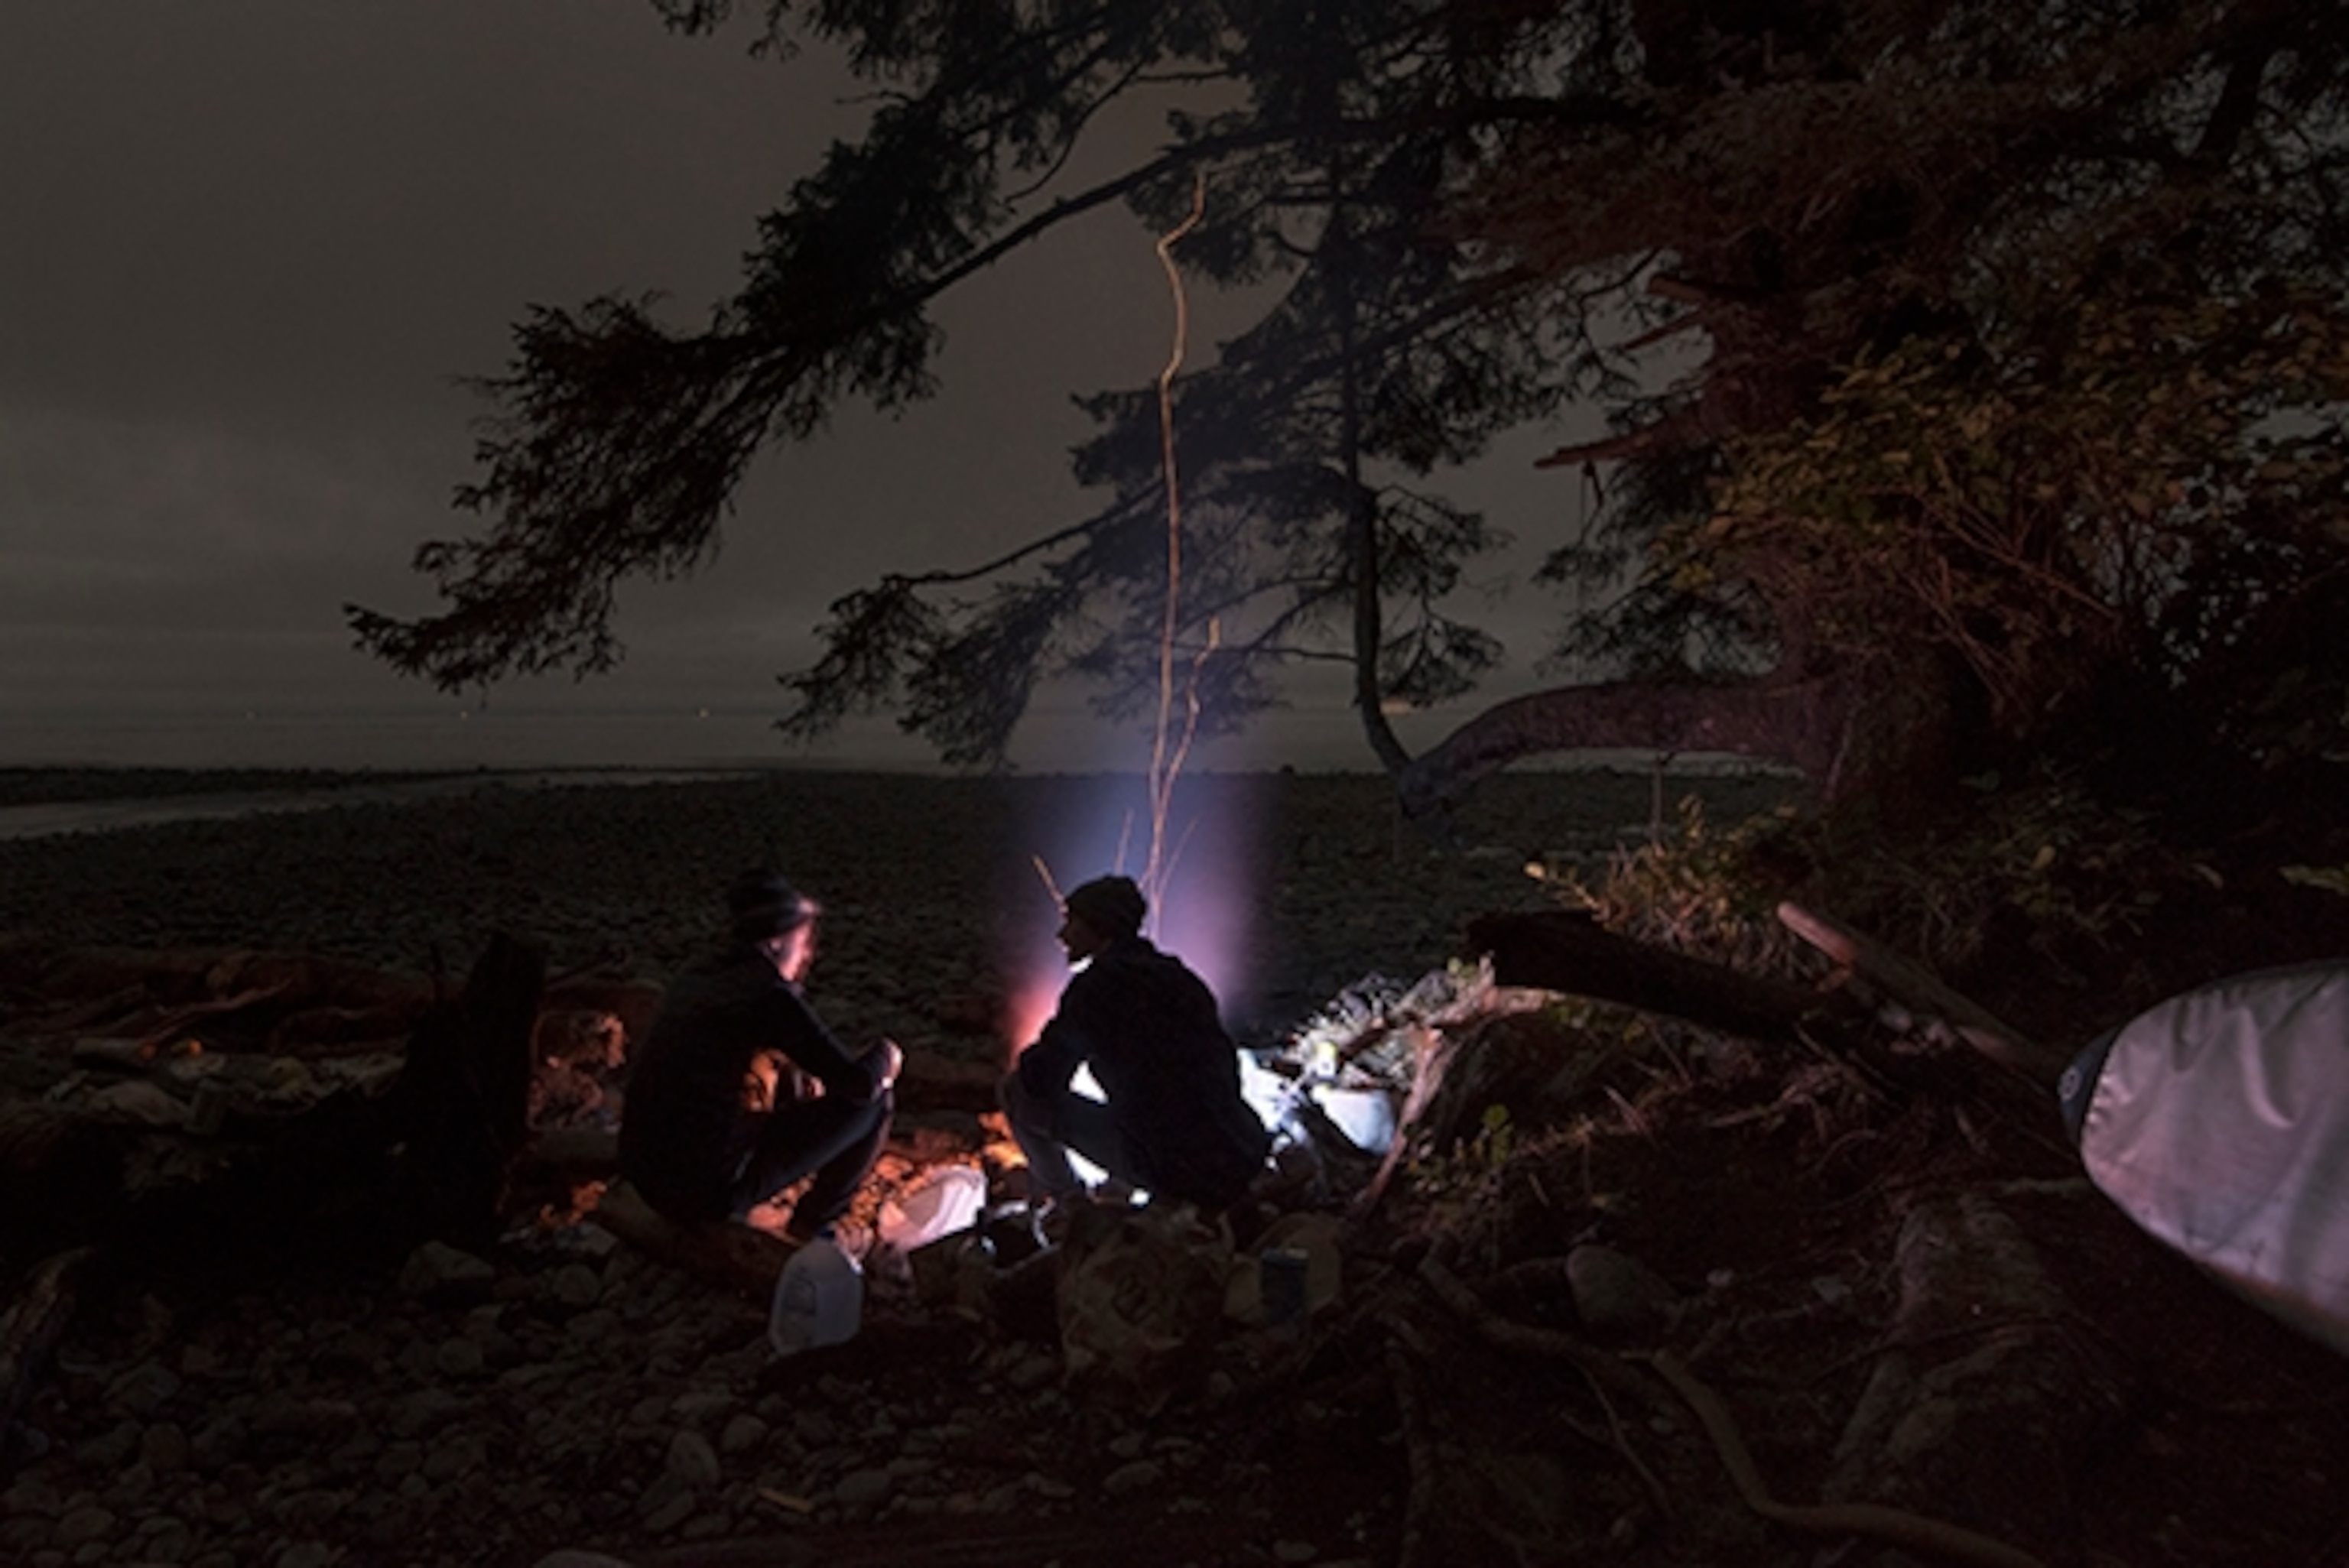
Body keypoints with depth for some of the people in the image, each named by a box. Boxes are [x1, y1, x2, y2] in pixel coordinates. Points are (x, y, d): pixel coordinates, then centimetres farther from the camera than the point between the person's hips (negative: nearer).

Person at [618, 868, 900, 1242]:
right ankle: (809, 1229, 14)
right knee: (875, 1101, -1)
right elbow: (859, 1084, -16)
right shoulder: (769, 995, -16)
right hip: (708, 1190, -8)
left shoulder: (696, 978, 8)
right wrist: (884, 1056, 5)